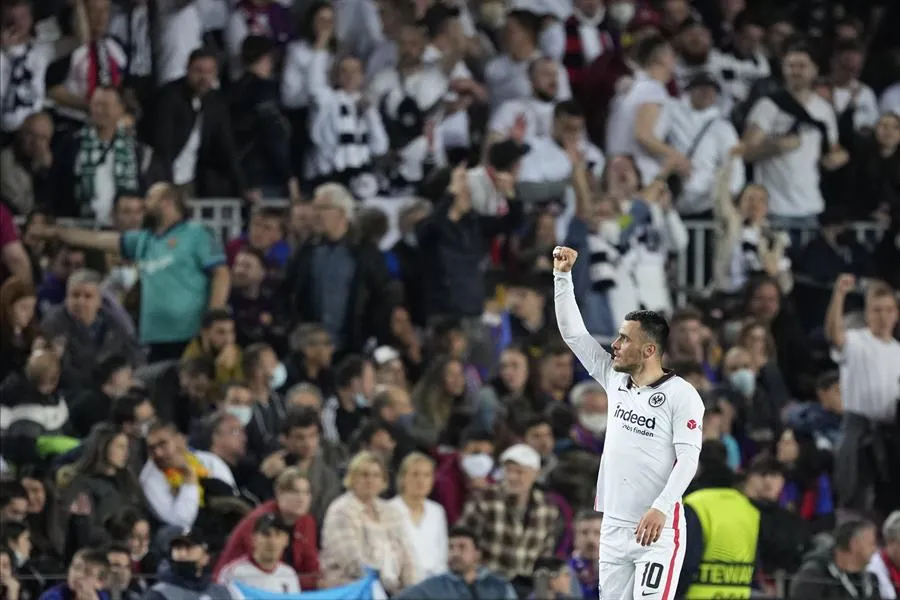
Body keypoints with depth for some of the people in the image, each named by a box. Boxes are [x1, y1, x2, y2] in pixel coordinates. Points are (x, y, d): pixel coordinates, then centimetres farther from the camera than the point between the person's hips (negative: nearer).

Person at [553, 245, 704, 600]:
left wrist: (661, 508, -25)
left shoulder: (681, 394, -9)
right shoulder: (615, 379, 9)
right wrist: (563, 276, 7)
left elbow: (688, 457, -15)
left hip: (657, 529, -7)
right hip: (614, 526, 7)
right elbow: (573, 332, 14)